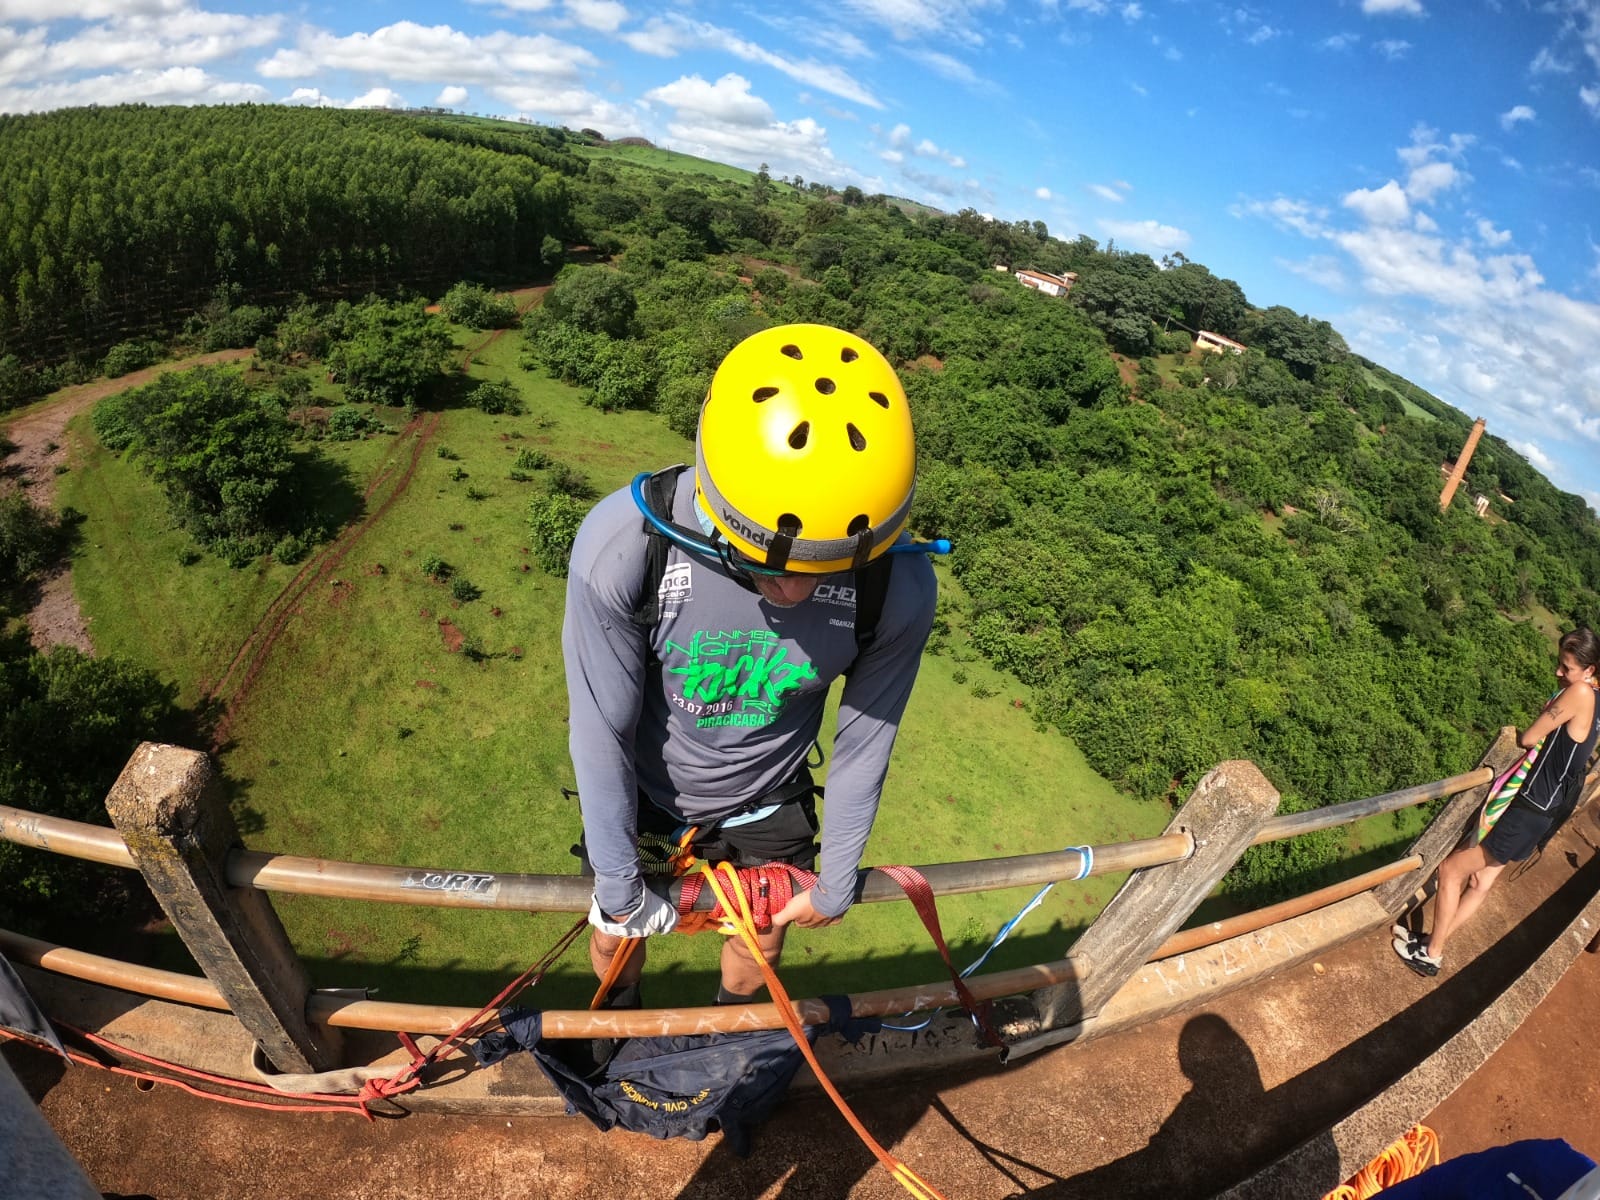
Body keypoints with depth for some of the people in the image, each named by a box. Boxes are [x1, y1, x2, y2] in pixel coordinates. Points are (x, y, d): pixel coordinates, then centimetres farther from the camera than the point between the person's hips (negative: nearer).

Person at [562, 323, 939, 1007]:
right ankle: (619, 1012, 63)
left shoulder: (900, 588, -31)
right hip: (641, 796, -1)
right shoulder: (623, 544, -36)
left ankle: (730, 1020, 63)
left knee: (759, 945, 24)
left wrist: (836, 882, 0)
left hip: (766, 809, 1)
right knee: (617, 932, 24)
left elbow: (864, 745, -14)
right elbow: (601, 730, -22)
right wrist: (619, 885, -10)